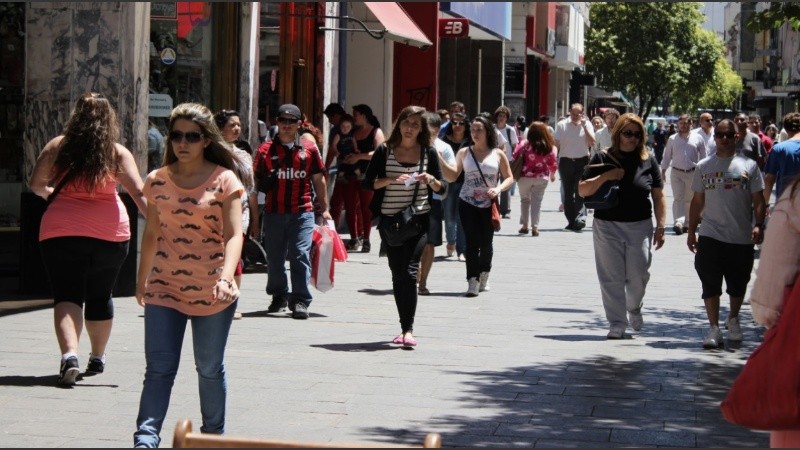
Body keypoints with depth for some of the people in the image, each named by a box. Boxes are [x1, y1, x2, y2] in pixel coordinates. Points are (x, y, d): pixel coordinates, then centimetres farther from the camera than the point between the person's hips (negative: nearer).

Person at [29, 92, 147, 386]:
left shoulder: (58, 146, 1)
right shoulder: (117, 153, 0)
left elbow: (36, 184, 4)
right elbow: (139, 193, -9)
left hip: (61, 231, -1)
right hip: (110, 232, 1)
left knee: (67, 296, -1)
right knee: (100, 296, 19)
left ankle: (69, 355, -26)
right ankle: (97, 359, 32)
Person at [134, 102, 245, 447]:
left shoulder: (224, 180, -6)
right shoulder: (157, 181, 4)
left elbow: (234, 235, -15)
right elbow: (152, 234, 14)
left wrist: (226, 277, -30)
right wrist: (142, 280, 20)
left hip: (211, 291, -2)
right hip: (165, 288, 2)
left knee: (210, 369, 10)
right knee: (159, 368, -7)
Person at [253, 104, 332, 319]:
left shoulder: (309, 148, 8)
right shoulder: (266, 150, 6)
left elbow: (318, 179, 14)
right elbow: (256, 181, 10)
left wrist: (324, 208, 13)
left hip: (302, 212, -1)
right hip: (273, 211, 1)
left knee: (301, 255, -9)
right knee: (274, 257, 9)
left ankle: (300, 300, -6)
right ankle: (279, 295, 26)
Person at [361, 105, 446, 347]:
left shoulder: (429, 152, 4)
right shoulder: (385, 150, 3)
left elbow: (442, 189, 7)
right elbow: (368, 182, -1)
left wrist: (431, 180, -14)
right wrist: (392, 180, -16)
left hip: (419, 220, -1)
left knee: (410, 272, -15)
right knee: (398, 274, 6)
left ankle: (408, 329, -15)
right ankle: (406, 328, 16)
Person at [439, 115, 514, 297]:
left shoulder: (498, 154, 5)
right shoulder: (464, 153, 6)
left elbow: (509, 178, 7)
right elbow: (452, 176, -2)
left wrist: (498, 189, -12)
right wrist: (440, 159, -16)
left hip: (489, 205, 0)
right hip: (468, 203, 0)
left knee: (486, 242, 7)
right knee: (472, 242, -8)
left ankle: (483, 277, 29)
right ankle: (473, 282, -10)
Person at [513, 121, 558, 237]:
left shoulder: (524, 144, -10)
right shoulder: (551, 147, -3)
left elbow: (515, 158, -11)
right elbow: (554, 163, 4)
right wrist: (552, 174, 23)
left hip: (525, 176, -1)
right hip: (541, 178, 1)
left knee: (525, 200, 16)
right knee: (537, 201, 5)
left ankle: (525, 226, 17)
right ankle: (535, 227, -3)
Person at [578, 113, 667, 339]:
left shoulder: (648, 160, 4)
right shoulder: (603, 159, 1)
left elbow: (658, 196, 7)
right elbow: (583, 190, -1)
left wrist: (660, 227, 2)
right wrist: (605, 176, -16)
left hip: (640, 227, 1)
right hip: (607, 227, 0)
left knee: (638, 276, 3)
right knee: (612, 279, 1)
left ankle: (634, 308, 34)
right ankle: (617, 324, 10)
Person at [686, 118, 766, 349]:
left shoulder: (748, 165, 2)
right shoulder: (704, 166, 7)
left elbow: (758, 199, 1)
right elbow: (697, 201, 11)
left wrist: (758, 224, -13)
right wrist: (691, 232, 9)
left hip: (742, 238, 0)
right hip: (710, 235, 0)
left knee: (738, 286, 11)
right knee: (710, 285, -3)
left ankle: (733, 319, 34)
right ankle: (714, 329, 2)